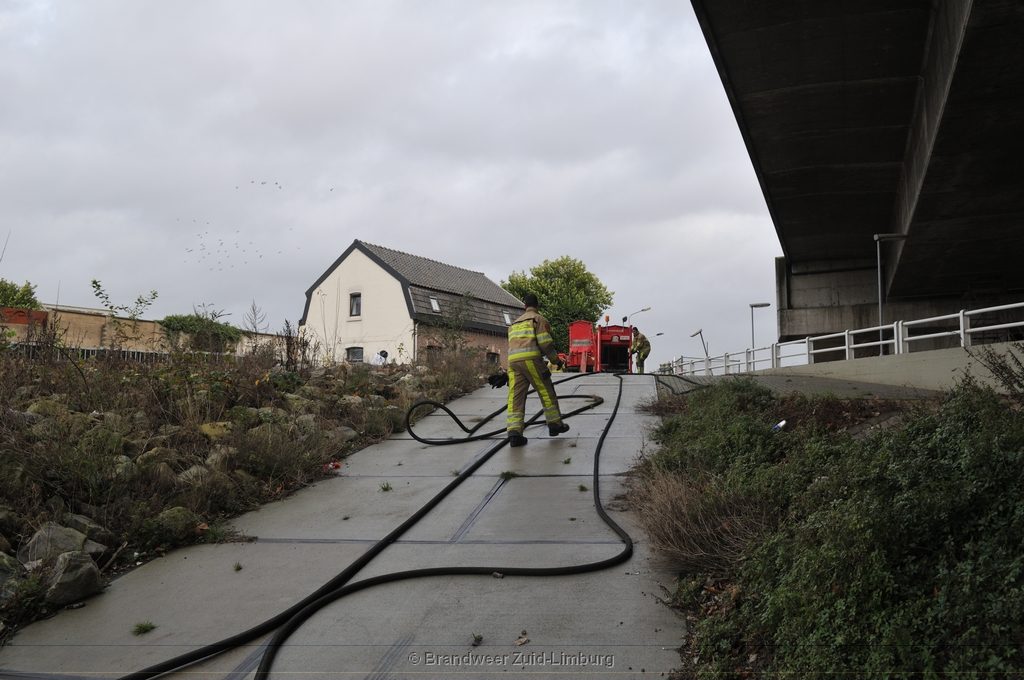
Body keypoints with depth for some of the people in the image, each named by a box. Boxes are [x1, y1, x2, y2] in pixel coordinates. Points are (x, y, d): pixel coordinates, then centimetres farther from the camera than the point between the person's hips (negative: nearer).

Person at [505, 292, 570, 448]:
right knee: (547, 392, 10)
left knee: (516, 397, -1)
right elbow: (545, 343, -4)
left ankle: (514, 432, -12)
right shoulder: (539, 319, 7)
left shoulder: (515, 323, 28)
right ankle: (554, 424, 19)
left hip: (513, 361, 5)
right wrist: (556, 360, 6)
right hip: (531, 359, -5)